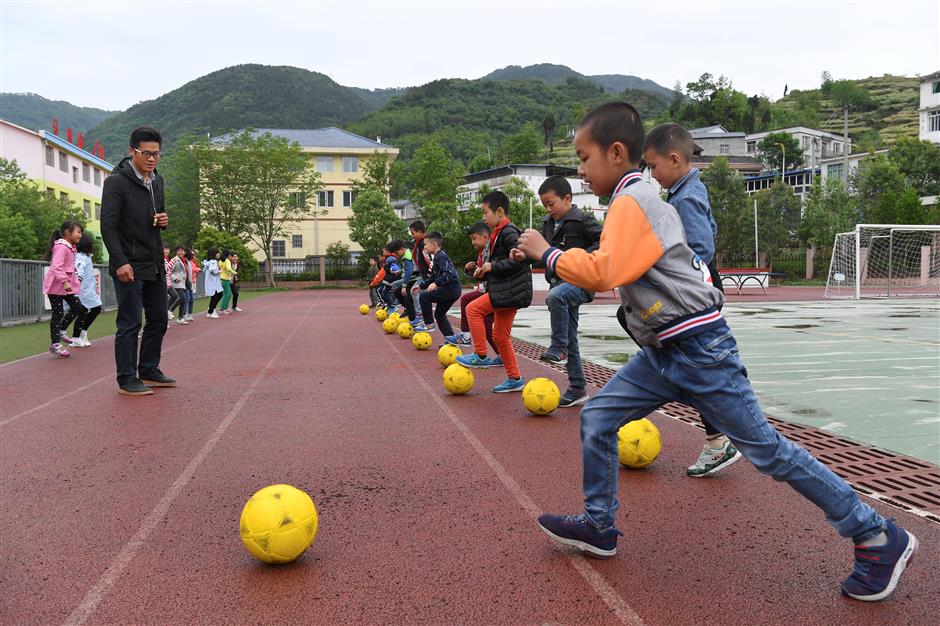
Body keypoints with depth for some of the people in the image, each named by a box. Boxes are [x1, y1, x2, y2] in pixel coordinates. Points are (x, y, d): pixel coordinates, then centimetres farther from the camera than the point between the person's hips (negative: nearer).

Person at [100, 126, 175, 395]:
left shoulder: (158, 180, 13)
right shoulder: (117, 181, -10)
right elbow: (108, 225, -15)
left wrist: (164, 220, 1)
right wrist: (120, 262, -22)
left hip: (155, 265, 8)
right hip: (129, 266, -8)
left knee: (159, 321, 12)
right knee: (129, 324, -2)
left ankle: (149, 371, 25)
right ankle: (127, 380, 6)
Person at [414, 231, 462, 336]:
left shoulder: (441, 256, -13)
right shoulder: (438, 257, 18)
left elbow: (449, 274, -27)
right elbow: (434, 277, 26)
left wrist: (436, 284, -33)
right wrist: (421, 286, 24)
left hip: (451, 289, -10)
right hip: (452, 291, 10)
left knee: (424, 296, -10)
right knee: (439, 314, 16)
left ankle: (428, 324, -1)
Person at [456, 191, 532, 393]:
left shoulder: (508, 232, -13)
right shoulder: (500, 233, 18)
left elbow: (517, 261, -23)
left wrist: (493, 267, -16)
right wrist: (485, 270, 8)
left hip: (511, 291, -10)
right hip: (508, 291, 10)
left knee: (473, 309, -11)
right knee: (500, 336, 11)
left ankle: (480, 356, -3)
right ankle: (514, 379, 17)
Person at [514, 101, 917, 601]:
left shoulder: (631, 200, -16)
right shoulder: (638, 199, 15)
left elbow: (603, 272, -28)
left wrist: (547, 253, -15)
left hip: (698, 350, -10)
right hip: (663, 353, 10)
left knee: (765, 449, -1)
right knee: (596, 417, 6)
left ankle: (878, 538, 13)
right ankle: (599, 528, 19)